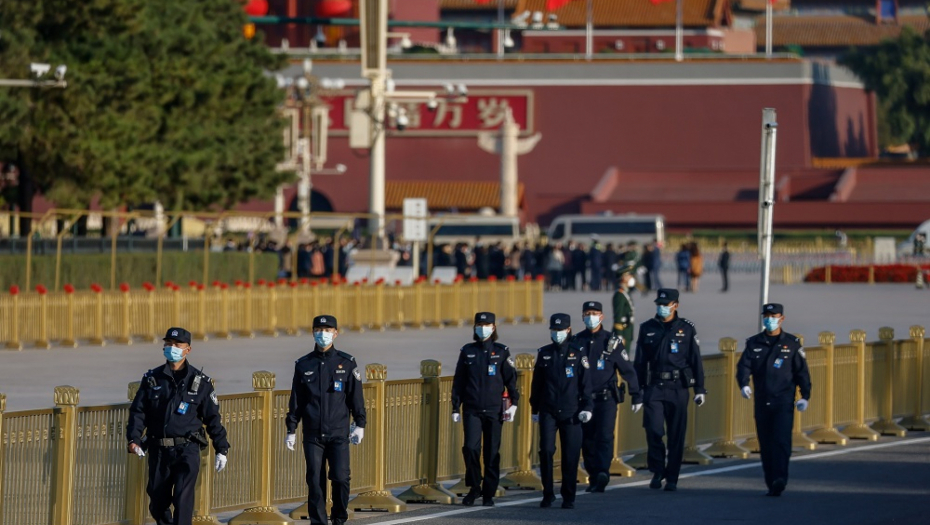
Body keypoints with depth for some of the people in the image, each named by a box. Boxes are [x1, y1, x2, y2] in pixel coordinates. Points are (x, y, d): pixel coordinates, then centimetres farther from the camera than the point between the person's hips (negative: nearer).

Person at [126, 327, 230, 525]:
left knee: (183, 499, -17)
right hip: (158, 450, 3)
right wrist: (134, 439, -11)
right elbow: (138, 411, 5)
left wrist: (221, 449, 4)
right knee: (157, 502, 8)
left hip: (187, 450, -3)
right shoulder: (152, 379, 8)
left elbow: (213, 417, 7)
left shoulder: (199, 381, 4)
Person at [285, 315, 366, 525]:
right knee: (315, 482, -2)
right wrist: (291, 430, 7)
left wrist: (360, 425, 1)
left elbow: (356, 397, 7)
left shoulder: (347, 363, 5)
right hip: (312, 435, 1)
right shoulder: (303, 365, 8)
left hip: (339, 434, -1)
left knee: (340, 478, -9)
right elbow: (295, 401, 11)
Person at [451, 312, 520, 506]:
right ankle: (474, 487, 5)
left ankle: (489, 494, 10)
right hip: (472, 409, 0)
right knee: (471, 447, -12)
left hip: (494, 410, 0)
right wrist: (456, 408, 7)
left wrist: (514, 402, -9)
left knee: (492, 452, 1)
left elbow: (510, 379, 3)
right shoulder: (467, 351, 7)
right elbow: (458, 381, 10)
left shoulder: (501, 352, 4)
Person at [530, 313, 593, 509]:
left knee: (571, 455, 0)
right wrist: (535, 409, 14)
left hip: (570, 412, -1)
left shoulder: (577, 353, 2)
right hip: (548, 411, 1)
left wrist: (586, 407, -5)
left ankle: (568, 497, 8)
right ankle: (548, 494, 2)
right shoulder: (544, 353, 8)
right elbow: (536, 383, 14)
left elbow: (585, 382, 2)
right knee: (546, 451, -8)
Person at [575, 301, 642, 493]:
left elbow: (627, 370, 2)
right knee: (587, 440, 3)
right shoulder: (576, 342, 7)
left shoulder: (611, 341, 1)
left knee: (605, 436, -16)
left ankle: (603, 473, -28)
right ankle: (594, 479, 12)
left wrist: (636, 396, 0)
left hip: (606, 399, -3)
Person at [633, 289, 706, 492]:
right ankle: (657, 471, 9)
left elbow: (696, 360, 4)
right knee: (654, 430, -11)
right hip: (654, 386, 1)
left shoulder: (687, 329, 4)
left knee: (676, 435, 1)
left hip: (678, 388, -1)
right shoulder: (647, 329, 9)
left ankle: (672, 478, 10)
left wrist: (699, 389, 1)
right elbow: (640, 362, 11)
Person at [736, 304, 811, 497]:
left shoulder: (792, 343, 5)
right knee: (765, 444, 5)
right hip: (762, 401, 3)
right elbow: (744, 365, -1)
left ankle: (780, 479, -26)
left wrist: (805, 396, -2)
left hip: (783, 401, -3)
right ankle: (771, 484, 11)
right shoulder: (754, 343, 10)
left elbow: (802, 371, 6)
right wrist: (744, 384, -21)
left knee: (781, 440, -17)